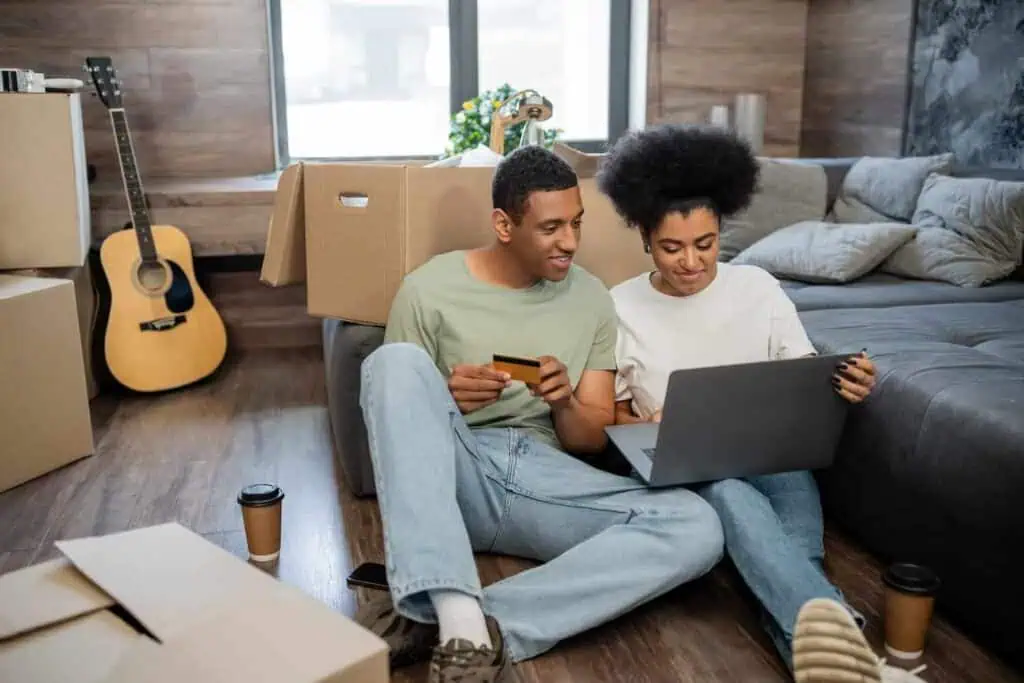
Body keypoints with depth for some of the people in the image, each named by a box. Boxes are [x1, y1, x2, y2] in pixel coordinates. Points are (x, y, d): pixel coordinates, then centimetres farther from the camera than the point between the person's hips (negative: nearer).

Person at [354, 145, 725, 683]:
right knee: (396, 360, -31)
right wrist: (444, 401, -19)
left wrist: (564, 403, -14)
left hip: (547, 478, 3)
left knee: (697, 528, -24)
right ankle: (459, 615, -40)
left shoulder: (591, 299, 9)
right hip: (451, 475, -2)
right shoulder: (429, 289, 0)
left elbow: (593, 440, 10)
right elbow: (393, 404, 4)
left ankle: (450, 622, -32)